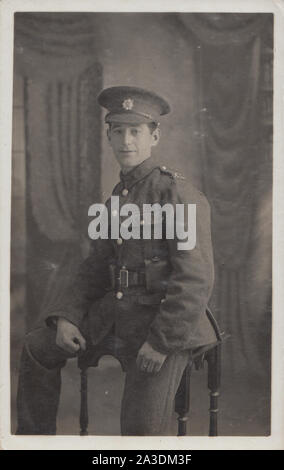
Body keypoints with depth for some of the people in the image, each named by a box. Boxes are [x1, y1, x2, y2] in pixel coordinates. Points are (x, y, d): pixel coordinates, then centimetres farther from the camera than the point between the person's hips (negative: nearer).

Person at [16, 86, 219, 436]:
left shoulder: (179, 194, -14)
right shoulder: (117, 197, 11)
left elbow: (196, 279, -20)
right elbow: (96, 267, 14)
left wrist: (162, 342, -22)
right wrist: (66, 317, 1)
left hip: (166, 321, -7)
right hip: (118, 310, 8)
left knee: (142, 426, -17)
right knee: (38, 348, 11)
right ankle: (34, 436, 26)